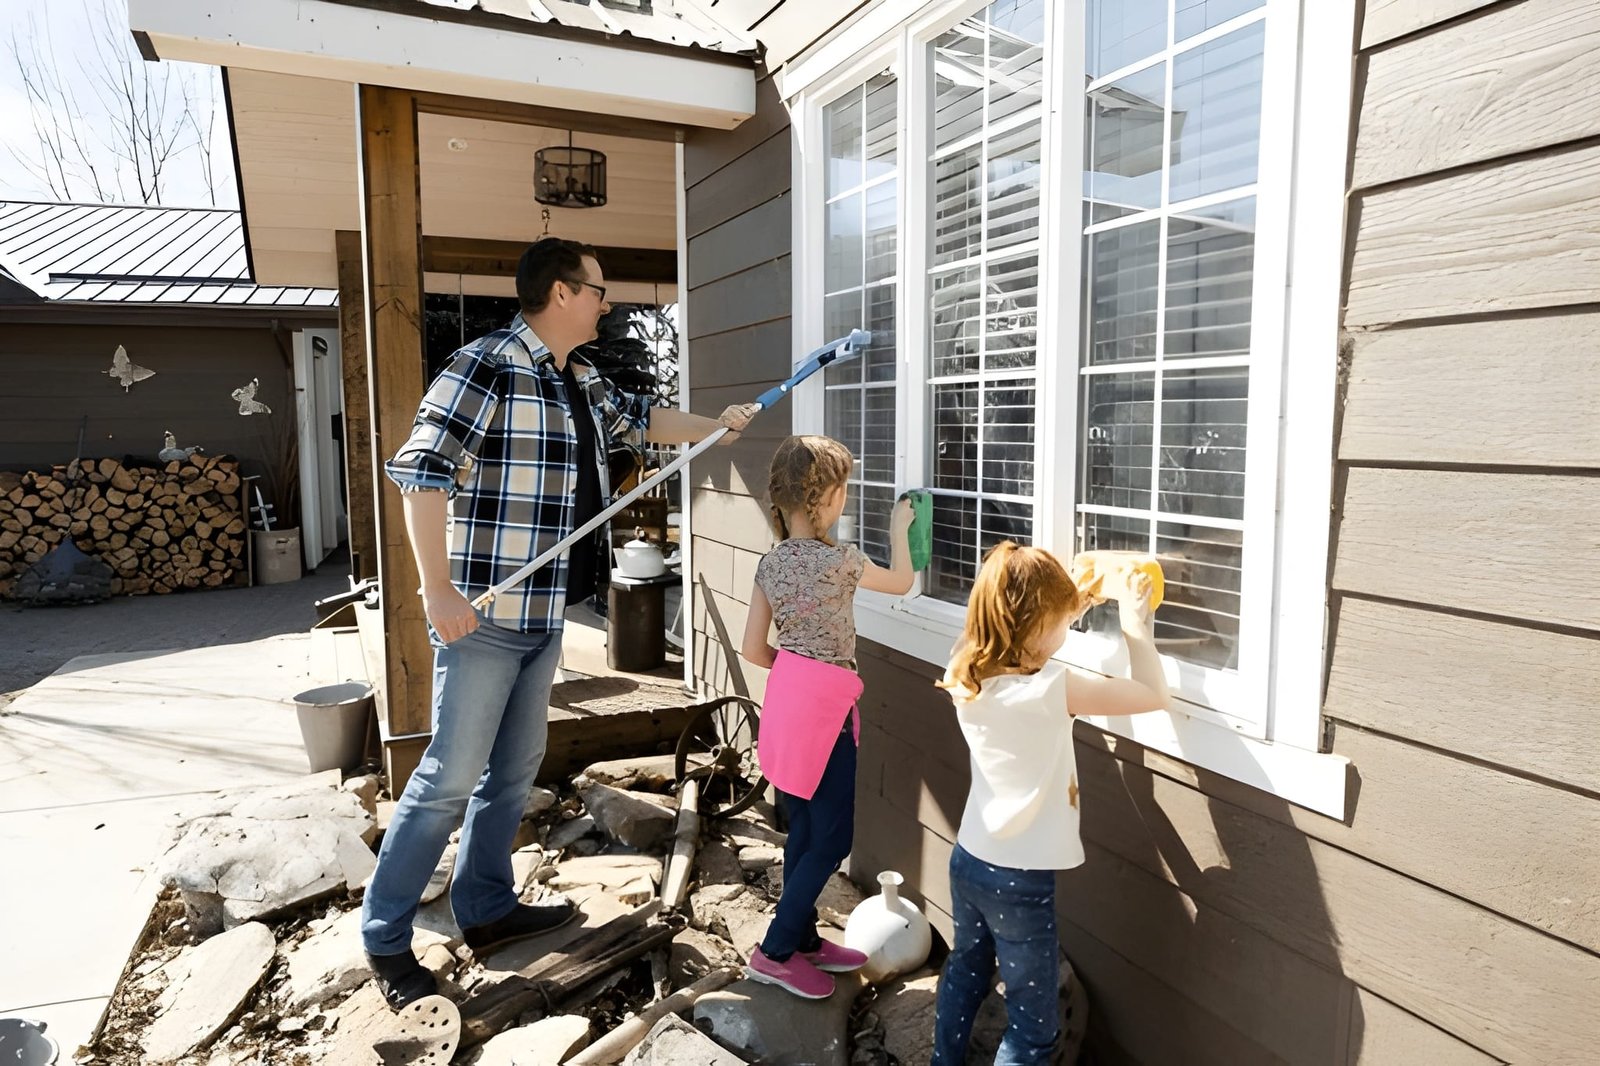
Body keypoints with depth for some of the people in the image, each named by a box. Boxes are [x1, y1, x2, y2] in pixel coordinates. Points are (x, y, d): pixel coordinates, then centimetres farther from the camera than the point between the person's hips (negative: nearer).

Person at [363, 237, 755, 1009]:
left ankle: (486, 910, 32)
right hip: (482, 615, -9)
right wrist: (438, 590, -24)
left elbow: (636, 419, 33)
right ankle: (384, 938, 17)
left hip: (545, 616, 9)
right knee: (451, 778, -1)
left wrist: (715, 426, 38)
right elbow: (419, 470, -20)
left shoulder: (581, 382, 13)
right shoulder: (486, 366, -14)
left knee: (514, 769, 16)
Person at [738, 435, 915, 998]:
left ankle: (804, 940, 31)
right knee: (832, 838, 5)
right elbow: (902, 581, 3)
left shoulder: (770, 563, 3)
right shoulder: (838, 560, -16)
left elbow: (753, 648, 5)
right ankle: (775, 952, 11)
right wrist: (900, 528, 17)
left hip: (787, 700, 8)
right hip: (823, 706, -8)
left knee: (805, 830, 18)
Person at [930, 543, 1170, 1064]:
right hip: (1019, 879, -7)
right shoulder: (1053, 690, -25)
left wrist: (1070, 605, 15)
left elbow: (1020, 637, 16)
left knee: (965, 971, 30)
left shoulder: (967, 677, -7)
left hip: (969, 859, 7)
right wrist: (1133, 624, -3)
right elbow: (1154, 695, -15)